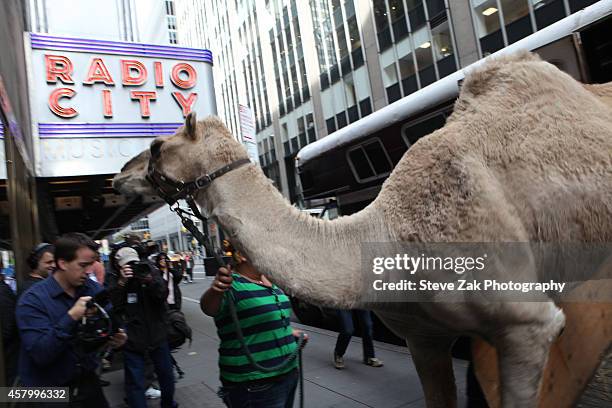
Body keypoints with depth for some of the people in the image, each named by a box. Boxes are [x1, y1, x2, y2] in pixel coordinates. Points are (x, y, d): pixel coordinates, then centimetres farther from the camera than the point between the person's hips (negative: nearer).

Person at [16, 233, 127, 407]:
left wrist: (115, 337, -20)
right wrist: (71, 317, -33)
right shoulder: (33, 299, -17)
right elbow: (40, 354, -25)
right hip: (47, 392, -4)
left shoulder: (94, 290, -3)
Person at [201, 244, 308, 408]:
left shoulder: (271, 283, 8)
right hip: (254, 386, -8)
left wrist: (289, 332, 8)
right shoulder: (232, 286, -17)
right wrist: (215, 291, -58)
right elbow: (208, 307, -38)